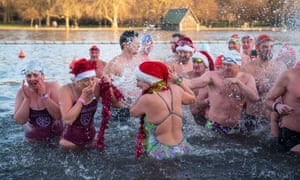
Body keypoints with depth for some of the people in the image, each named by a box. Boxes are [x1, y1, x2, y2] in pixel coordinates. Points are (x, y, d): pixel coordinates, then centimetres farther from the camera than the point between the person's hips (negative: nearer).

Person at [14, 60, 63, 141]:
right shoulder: (22, 92, -7)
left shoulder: (53, 87, -13)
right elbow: (20, 121, -14)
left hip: (56, 135, -2)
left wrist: (44, 95, -26)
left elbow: (59, 115, -22)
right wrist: (27, 98, -21)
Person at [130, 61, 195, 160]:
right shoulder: (176, 89, -3)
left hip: (160, 154, -6)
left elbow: (133, 112, 3)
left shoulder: (147, 99, -18)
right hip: (182, 149, 6)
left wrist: (144, 92, -1)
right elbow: (192, 98, 19)